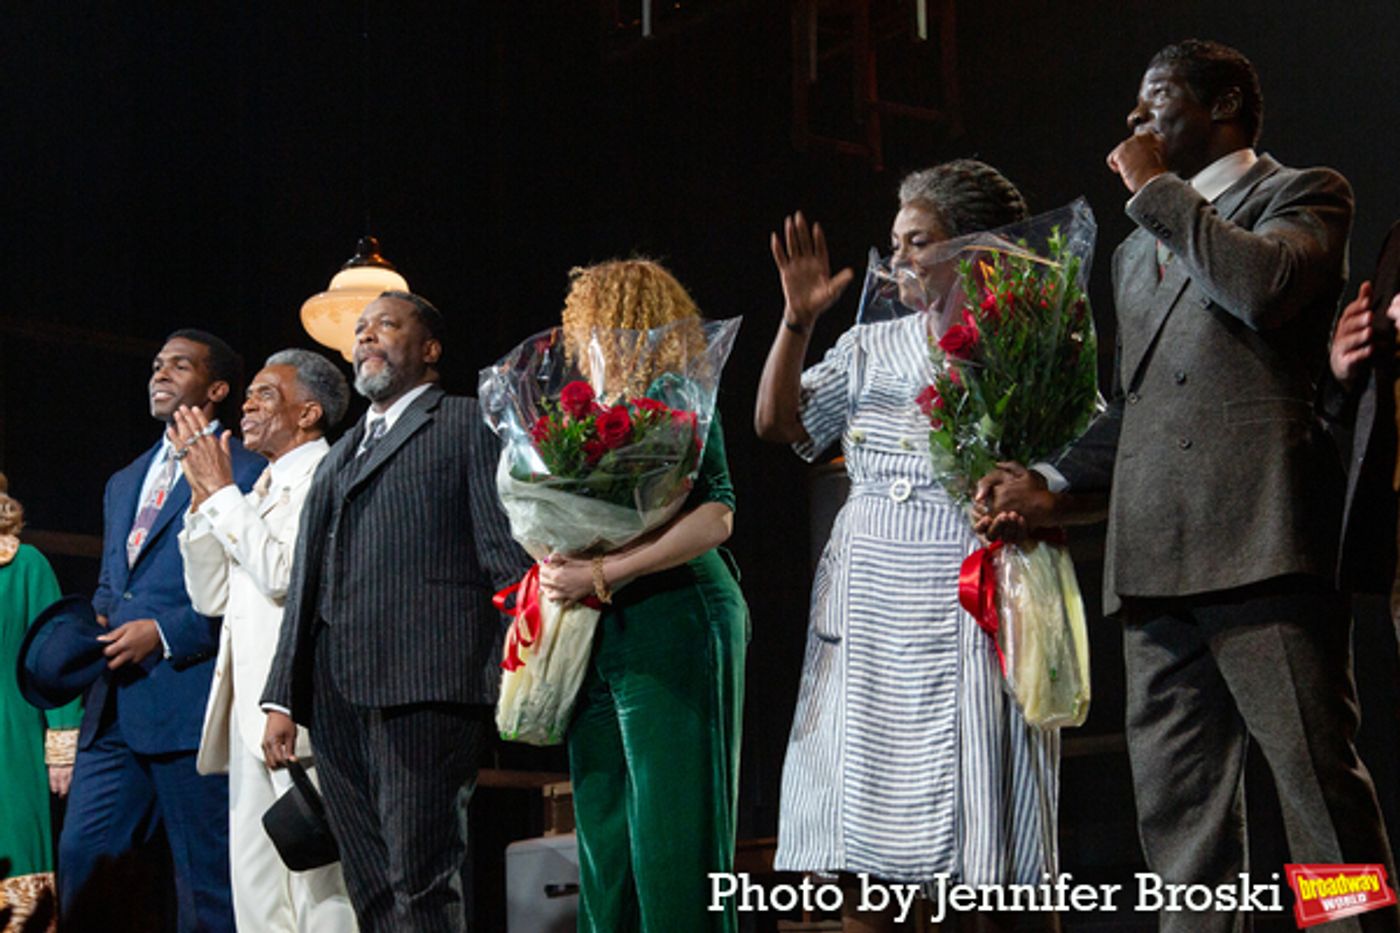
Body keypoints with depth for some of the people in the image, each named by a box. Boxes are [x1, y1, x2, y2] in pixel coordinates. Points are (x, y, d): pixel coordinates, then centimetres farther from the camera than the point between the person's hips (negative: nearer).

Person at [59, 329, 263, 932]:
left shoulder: (246, 474, -1)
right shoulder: (124, 483, 24)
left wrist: (166, 632, -15)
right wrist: (96, 621, 9)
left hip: (189, 699, -7)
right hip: (116, 706, 7)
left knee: (206, 883, -2)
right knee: (82, 859, 2)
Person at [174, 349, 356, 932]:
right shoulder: (259, 492, 22)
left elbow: (284, 574, -18)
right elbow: (211, 596, 18)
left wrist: (222, 493, -8)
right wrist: (202, 495, 10)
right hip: (249, 710, 9)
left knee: (320, 886, -11)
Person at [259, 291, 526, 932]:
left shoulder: (467, 425, 8)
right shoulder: (339, 456, 29)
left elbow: (507, 558, -2)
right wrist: (281, 698, 15)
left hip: (422, 684, -7)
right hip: (336, 694, 7)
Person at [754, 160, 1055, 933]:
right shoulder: (871, 348, 14)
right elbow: (777, 422, 7)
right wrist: (797, 320, -4)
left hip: (968, 608, -4)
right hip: (867, 612, 4)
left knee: (977, 833, -4)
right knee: (864, 832, 3)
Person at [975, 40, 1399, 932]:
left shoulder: (1303, 195, 8)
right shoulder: (1141, 247, 29)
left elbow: (1266, 286, -15)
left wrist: (1157, 190, -4)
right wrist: (1056, 487, 13)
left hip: (1258, 542, -7)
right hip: (1157, 556, 7)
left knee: (1318, 782, -9)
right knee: (1179, 814, 5)